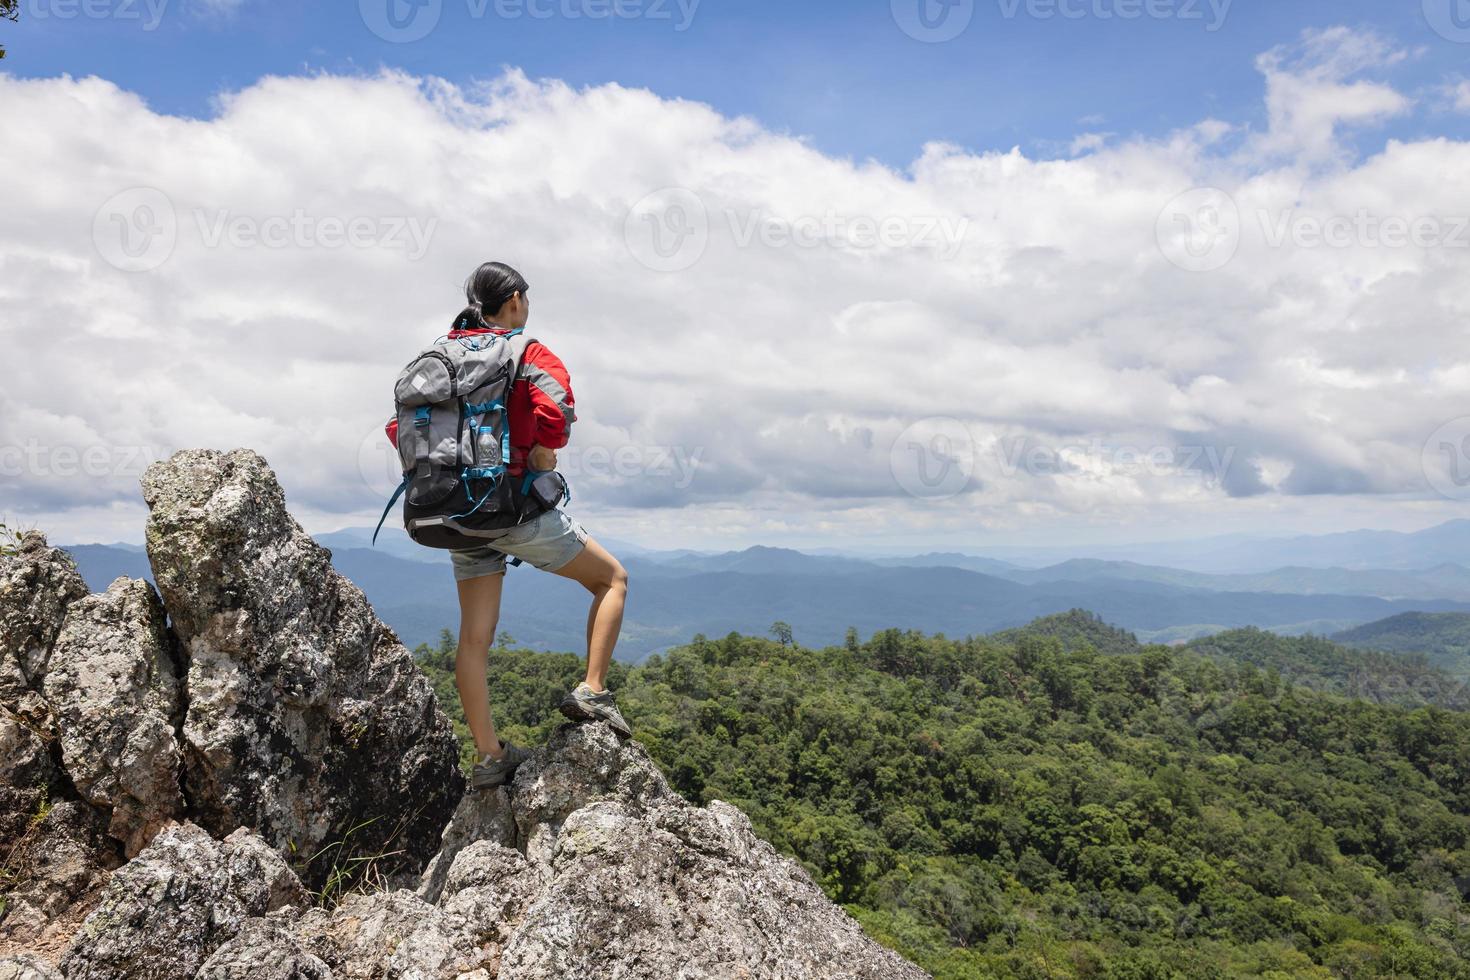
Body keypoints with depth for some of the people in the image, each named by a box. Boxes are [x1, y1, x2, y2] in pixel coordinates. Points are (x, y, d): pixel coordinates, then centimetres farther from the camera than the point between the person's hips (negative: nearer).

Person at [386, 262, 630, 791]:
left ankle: (490, 756, 16)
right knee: (612, 578, 12)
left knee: (475, 637, 10)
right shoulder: (530, 354, -6)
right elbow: (554, 406, -26)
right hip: (518, 507, -6)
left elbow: (400, 428, 12)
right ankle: (592, 693, 4)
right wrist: (544, 456, -11)